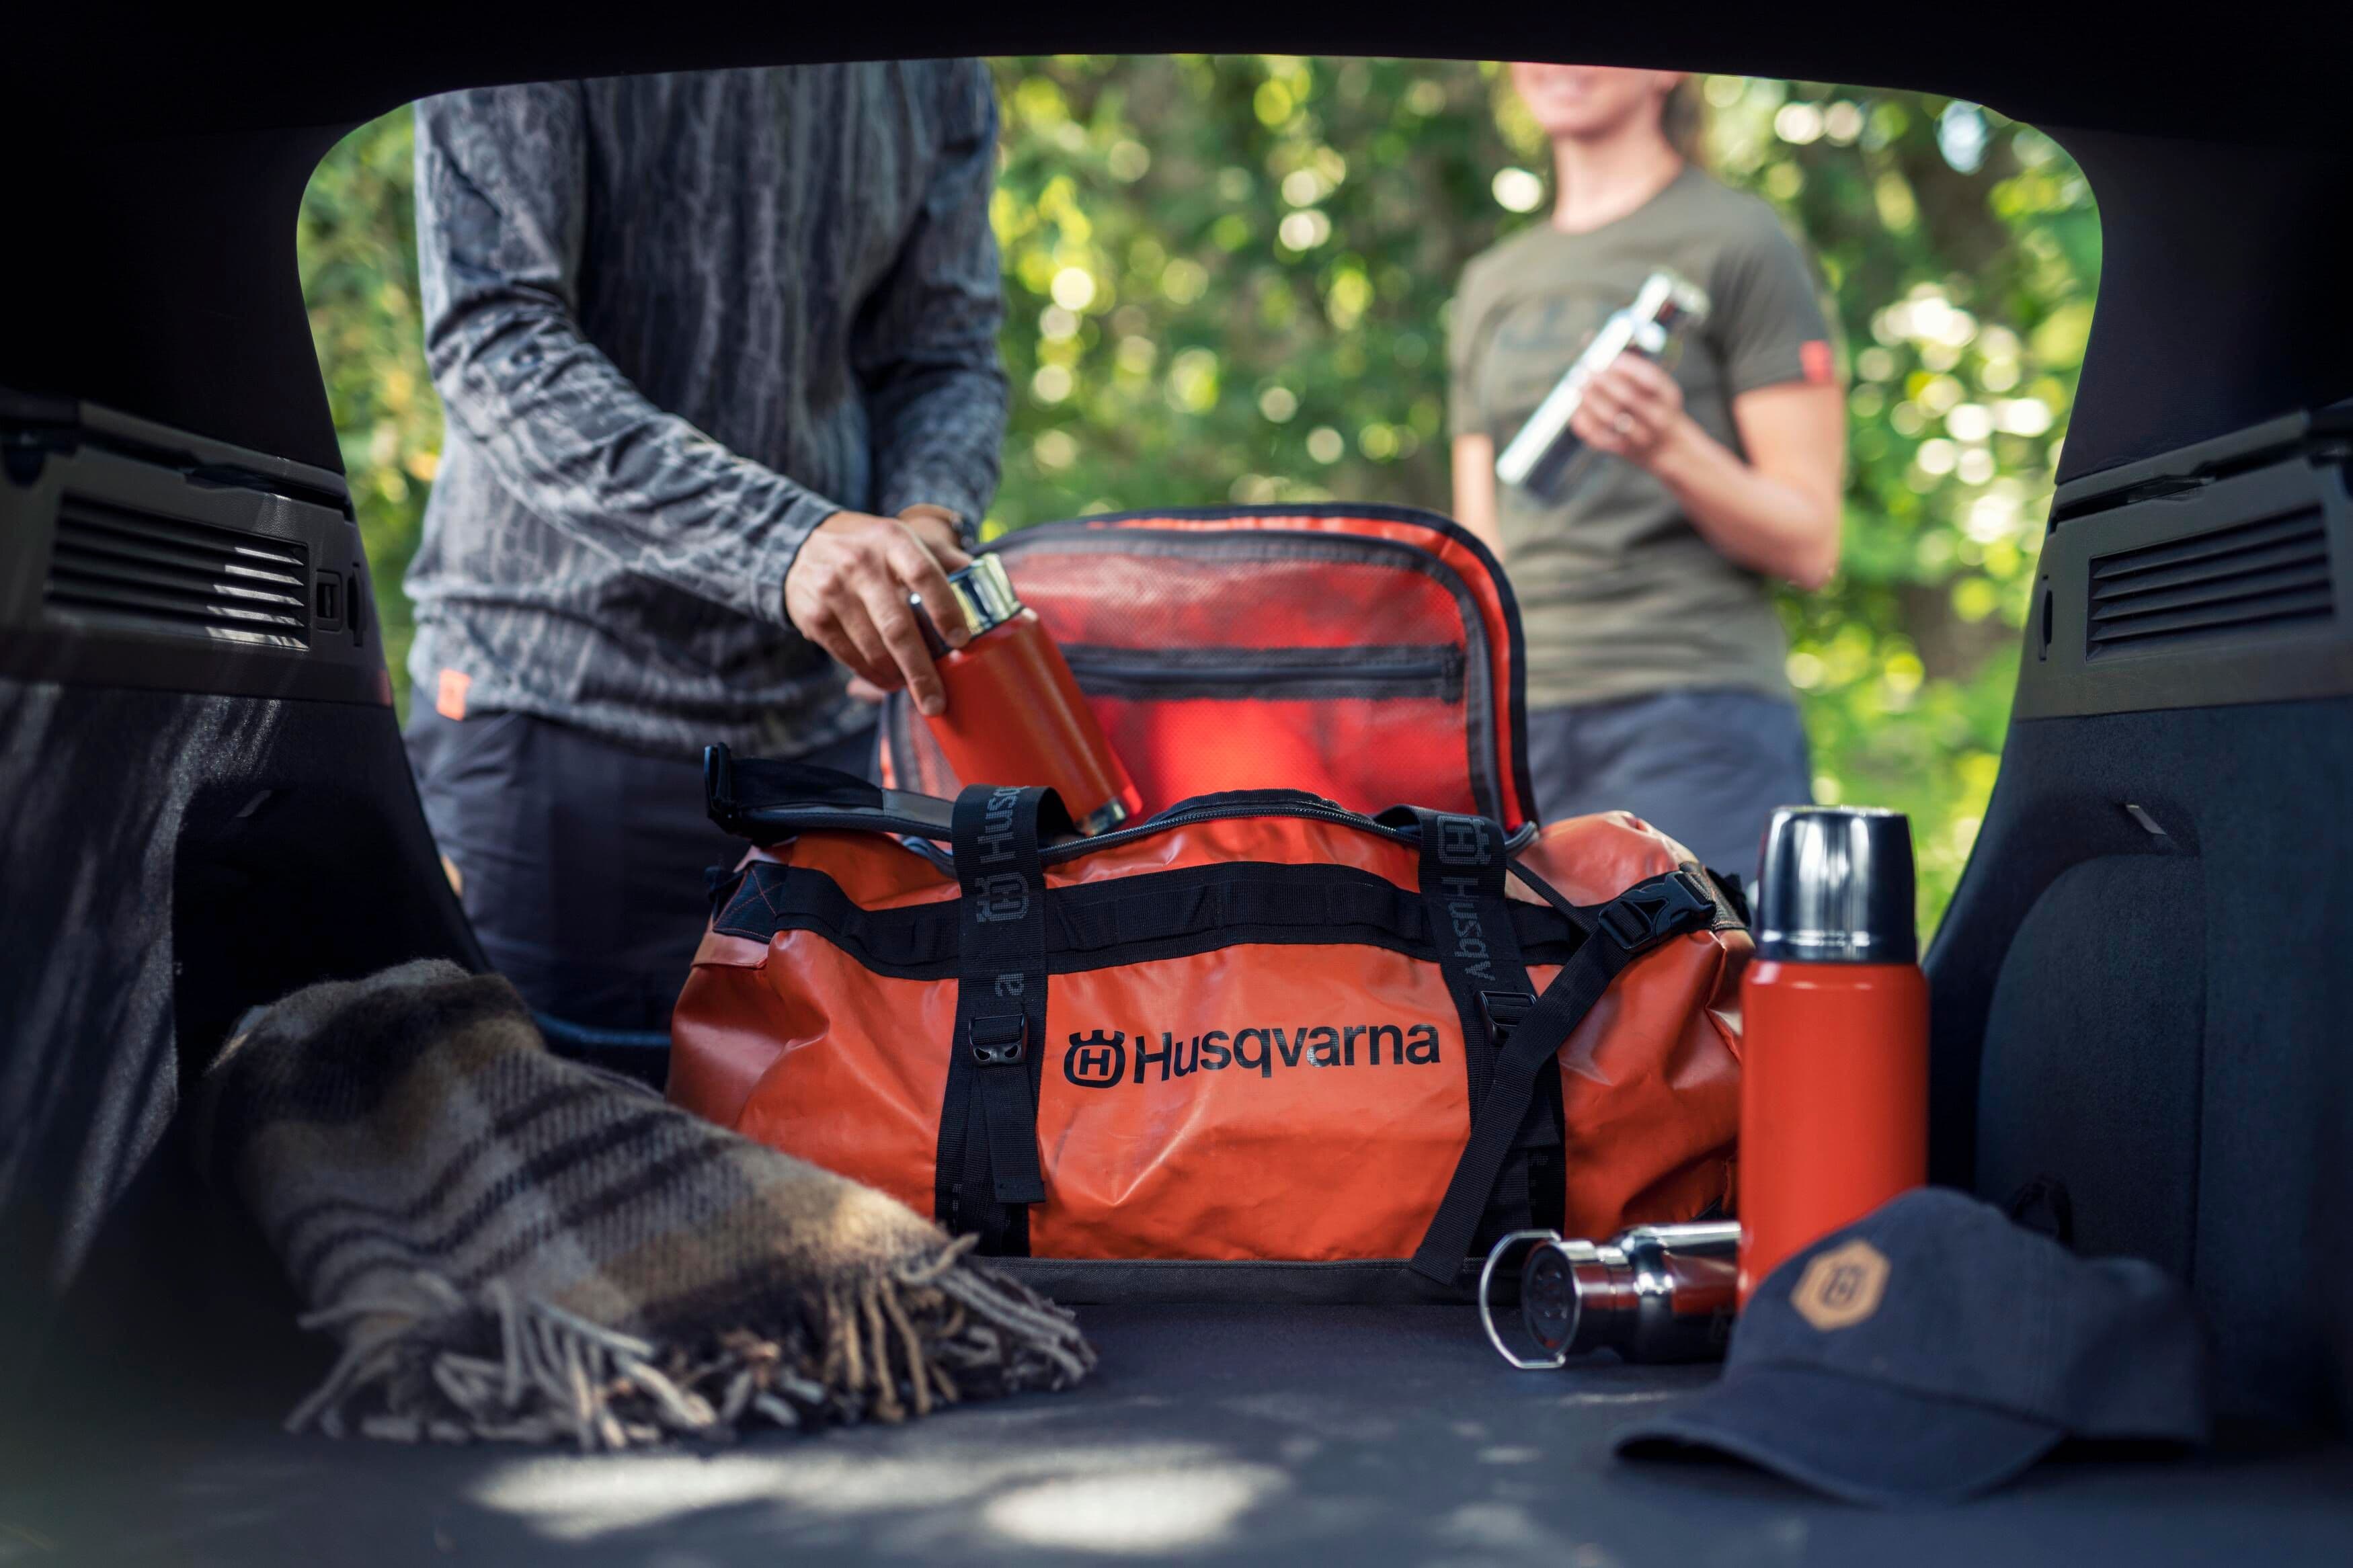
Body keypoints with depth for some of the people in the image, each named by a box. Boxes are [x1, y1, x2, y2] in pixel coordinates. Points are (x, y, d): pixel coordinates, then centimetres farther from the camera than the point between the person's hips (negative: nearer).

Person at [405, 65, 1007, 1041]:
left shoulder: (941, 76, 6)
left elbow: (947, 356, 10)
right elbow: (492, 339, -20)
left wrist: (926, 530, -14)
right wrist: (782, 539, -33)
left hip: (816, 726, 4)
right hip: (550, 697, -4)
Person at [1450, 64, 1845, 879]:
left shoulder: (1737, 241, 3)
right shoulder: (1491, 283, 21)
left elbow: (1809, 545, -1)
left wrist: (1672, 449, -18)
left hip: (1696, 713, -5)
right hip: (1524, 721, 5)